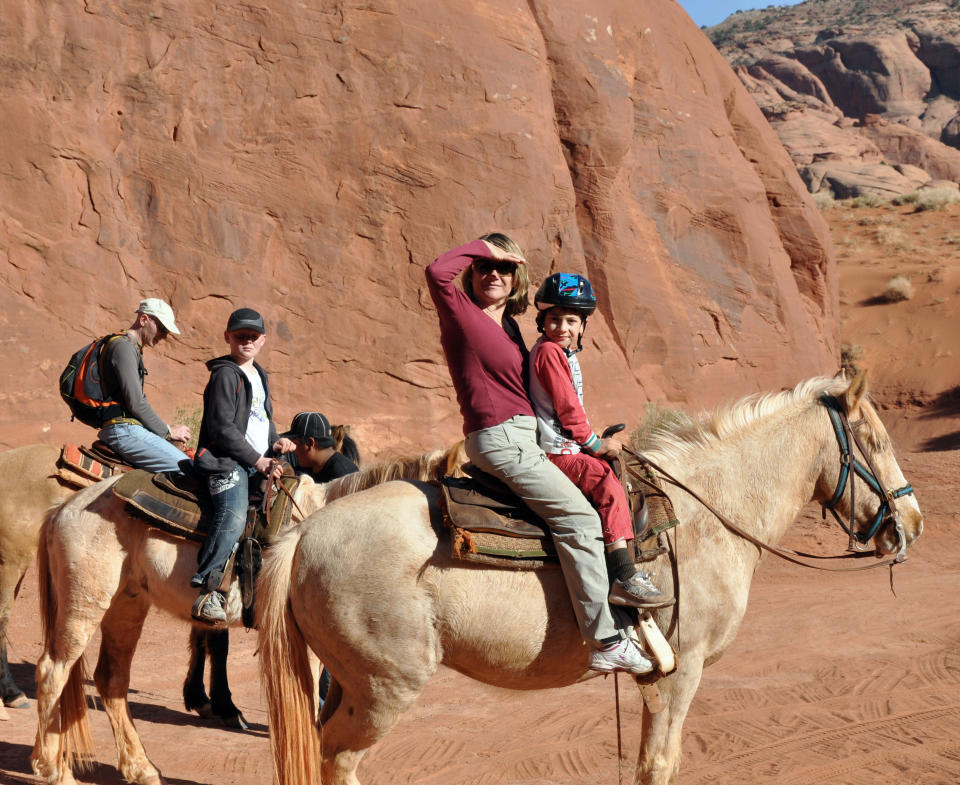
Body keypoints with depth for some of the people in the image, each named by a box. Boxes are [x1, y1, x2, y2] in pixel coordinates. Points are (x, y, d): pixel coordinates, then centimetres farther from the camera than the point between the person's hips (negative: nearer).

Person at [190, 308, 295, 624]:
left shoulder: (259, 375, 22)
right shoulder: (225, 374, -6)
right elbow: (222, 428, -14)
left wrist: (276, 441, 10)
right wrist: (257, 460, -16)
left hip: (260, 461, 10)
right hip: (227, 461, -10)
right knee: (233, 517, -32)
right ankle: (207, 591, -37)